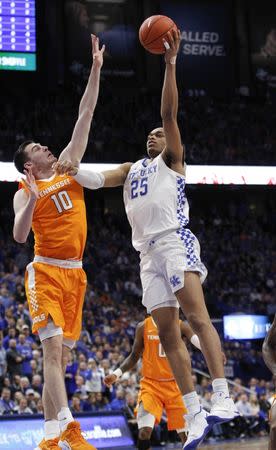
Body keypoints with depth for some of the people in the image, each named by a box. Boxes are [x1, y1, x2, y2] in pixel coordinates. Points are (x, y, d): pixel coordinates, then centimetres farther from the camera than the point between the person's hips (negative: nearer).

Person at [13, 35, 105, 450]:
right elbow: (19, 236, -15)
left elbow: (85, 115, 12)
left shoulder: (68, 166, 14)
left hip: (74, 272, 6)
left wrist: (96, 69, 8)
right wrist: (32, 201, -28)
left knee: (61, 353, 5)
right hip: (46, 271, -6)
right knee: (53, 345, -18)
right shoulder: (25, 192, 1)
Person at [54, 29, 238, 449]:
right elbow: (99, 179, 15)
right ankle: (194, 414, -1)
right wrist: (73, 170, -5)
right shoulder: (131, 168, 27)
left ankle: (223, 398, -32)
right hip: (148, 252, 7)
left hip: (175, 241, -7)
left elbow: (169, 112, -1)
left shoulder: (171, 160, 11)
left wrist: (170, 63, -9)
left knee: (196, 315, -22)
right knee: (167, 333, 0)